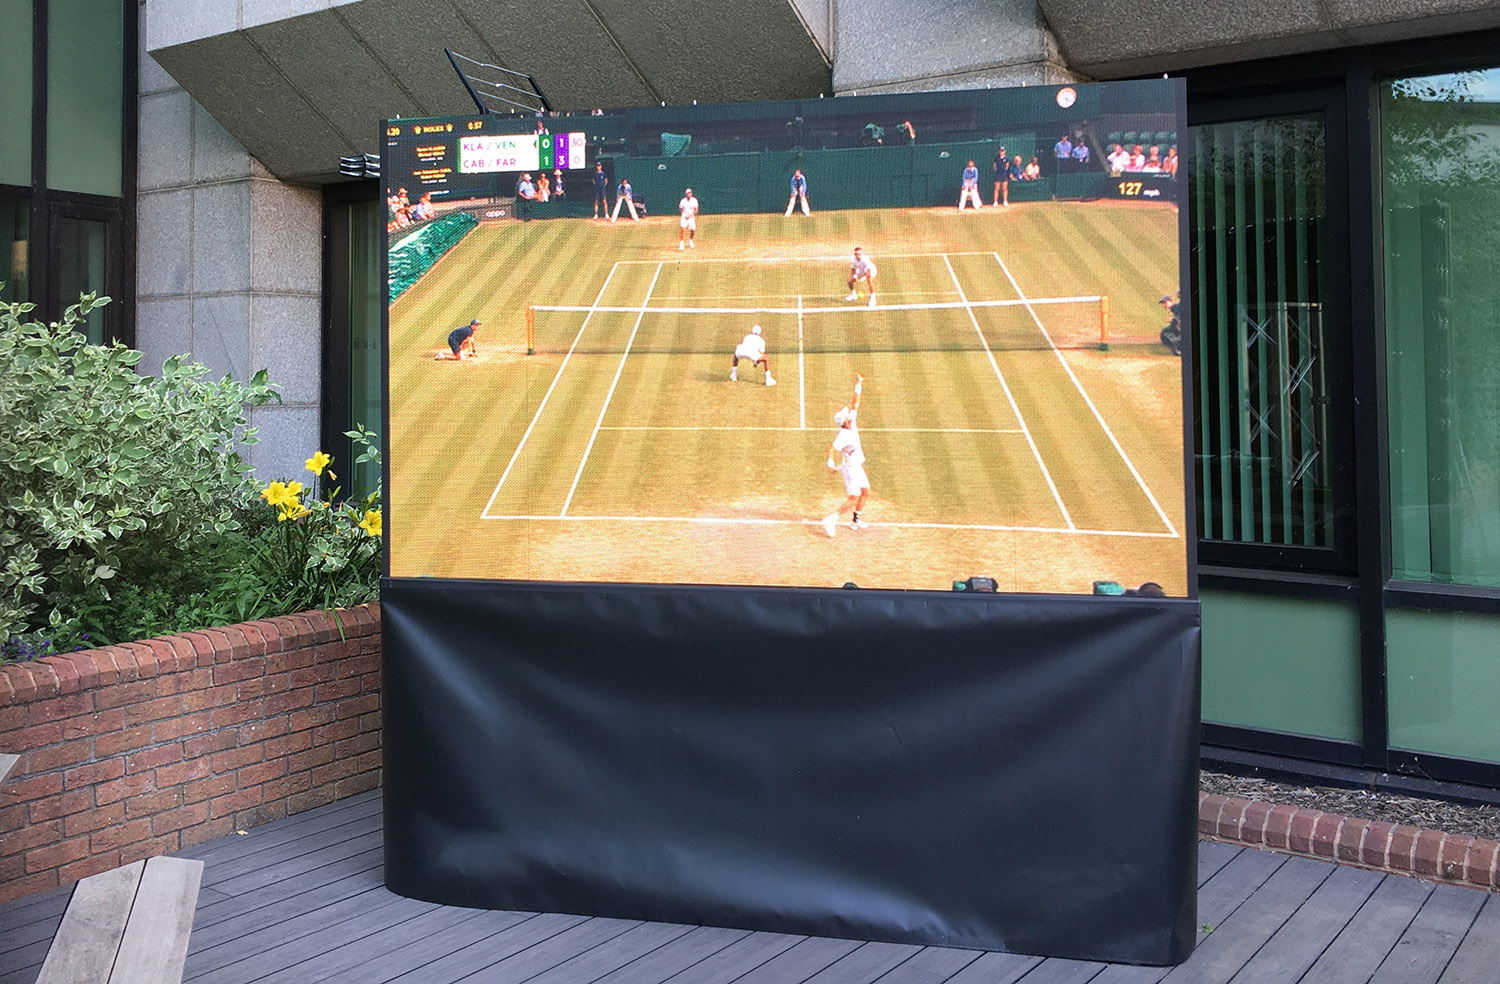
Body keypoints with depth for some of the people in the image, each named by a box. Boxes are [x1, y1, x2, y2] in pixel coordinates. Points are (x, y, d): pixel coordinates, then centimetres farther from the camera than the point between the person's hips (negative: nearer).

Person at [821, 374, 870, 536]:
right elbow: (831, 448, -37)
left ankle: (855, 520, 28)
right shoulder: (842, 436, -27)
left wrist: (858, 386, 0)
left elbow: (854, 403, 2)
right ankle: (831, 519, -8)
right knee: (853, 498, -11)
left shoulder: (851, 423, -4)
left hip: (858, 467, 9)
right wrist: (830, 462, -53)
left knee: (865, 492, 16)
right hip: (850, 468, -9)